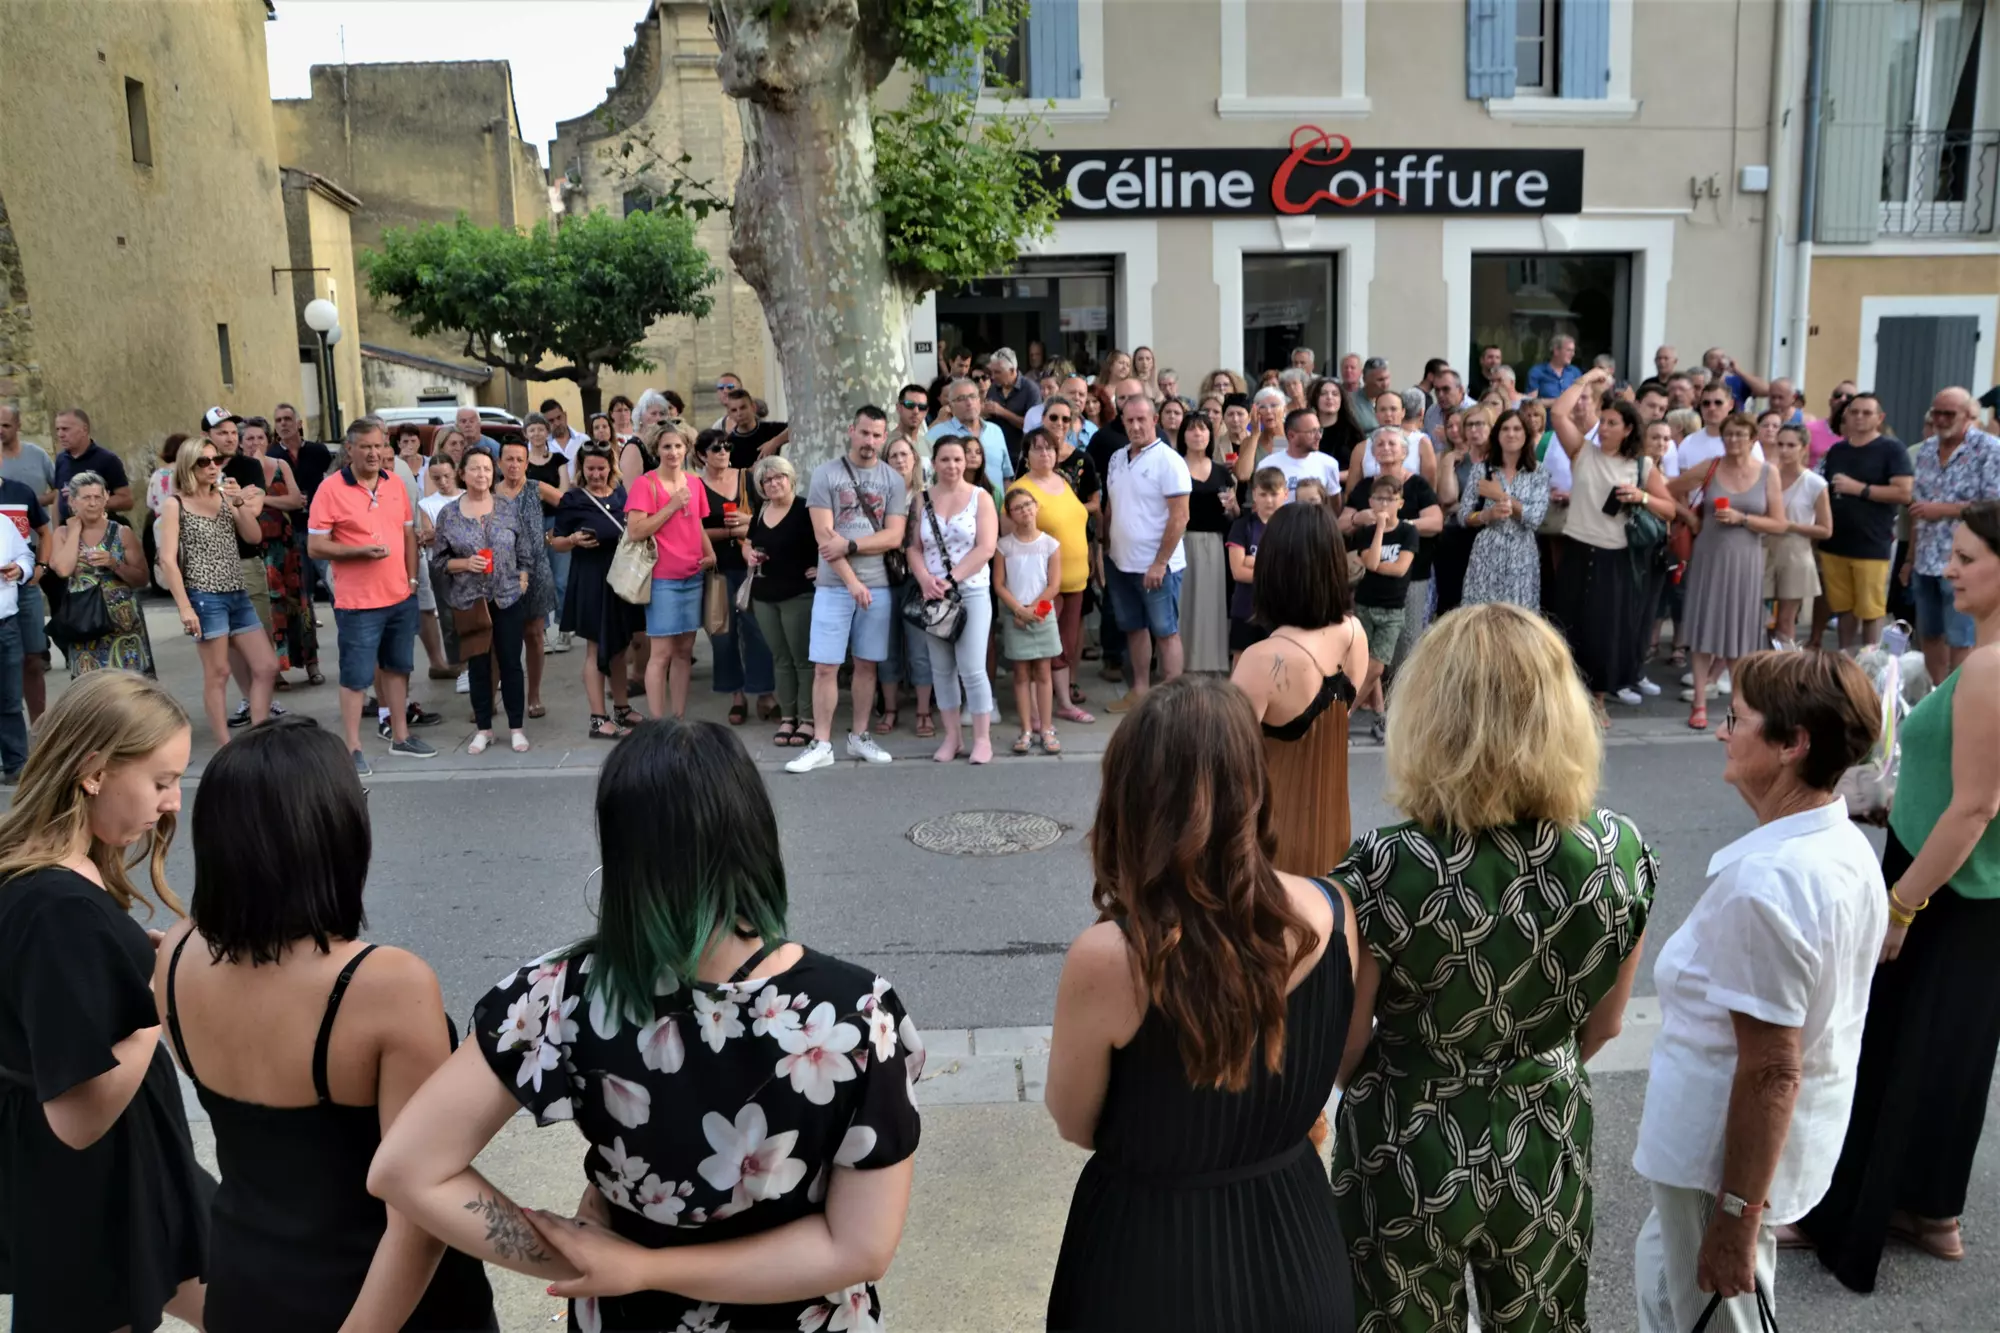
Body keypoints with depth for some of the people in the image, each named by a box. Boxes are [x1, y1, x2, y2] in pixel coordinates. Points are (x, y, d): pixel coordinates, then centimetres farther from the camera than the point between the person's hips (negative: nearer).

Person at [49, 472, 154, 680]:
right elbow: (63, 569, -14)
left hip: (122, 621, -1)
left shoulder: (123, 533, 1)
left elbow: (142, 579, 0)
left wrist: (113, 564, -16)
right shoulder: (63, 534, 6)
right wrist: (75, 530, -4)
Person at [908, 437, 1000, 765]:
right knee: (941, 669, 6)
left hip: (972, 592, -3)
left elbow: (985, 549, -8)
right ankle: (951, 735, 16)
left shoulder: (981, 498, 1)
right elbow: (914, 547, 5)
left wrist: (951, 579, -15)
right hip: (932, 595, 3)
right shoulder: (923, 500, 9)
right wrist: (924, 579, -14)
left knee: (972, 669, -7)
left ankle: (982, 738, 2)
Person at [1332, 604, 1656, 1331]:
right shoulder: (1621, 853, -15)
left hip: (1411, 1155, -3)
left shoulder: (1386, 869, -28)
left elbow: (1341, 1049, -13)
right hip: (1547, 1149, 3)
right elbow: (1599, 1027, 1)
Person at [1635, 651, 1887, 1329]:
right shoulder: (1848, 848, 0)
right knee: (1661, 1270, 28)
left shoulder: (1766, 881, -30)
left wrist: (1738, 1216, -18)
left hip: (1727, 1154, -9)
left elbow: (1771, 1069, -26)